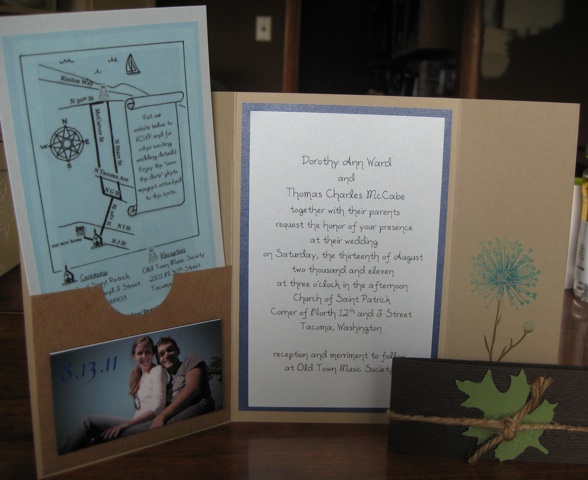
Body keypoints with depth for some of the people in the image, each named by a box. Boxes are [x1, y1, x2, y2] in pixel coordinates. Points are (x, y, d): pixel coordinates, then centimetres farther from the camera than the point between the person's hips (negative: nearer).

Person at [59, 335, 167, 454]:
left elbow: (157, 408, -14)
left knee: (90, 421, -9)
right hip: (139, 424, 7)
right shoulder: (139, 375, 23)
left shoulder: (157, 371, -1)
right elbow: (140, 409, 14)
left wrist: (126, 424, -20)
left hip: (149, 425, -7)